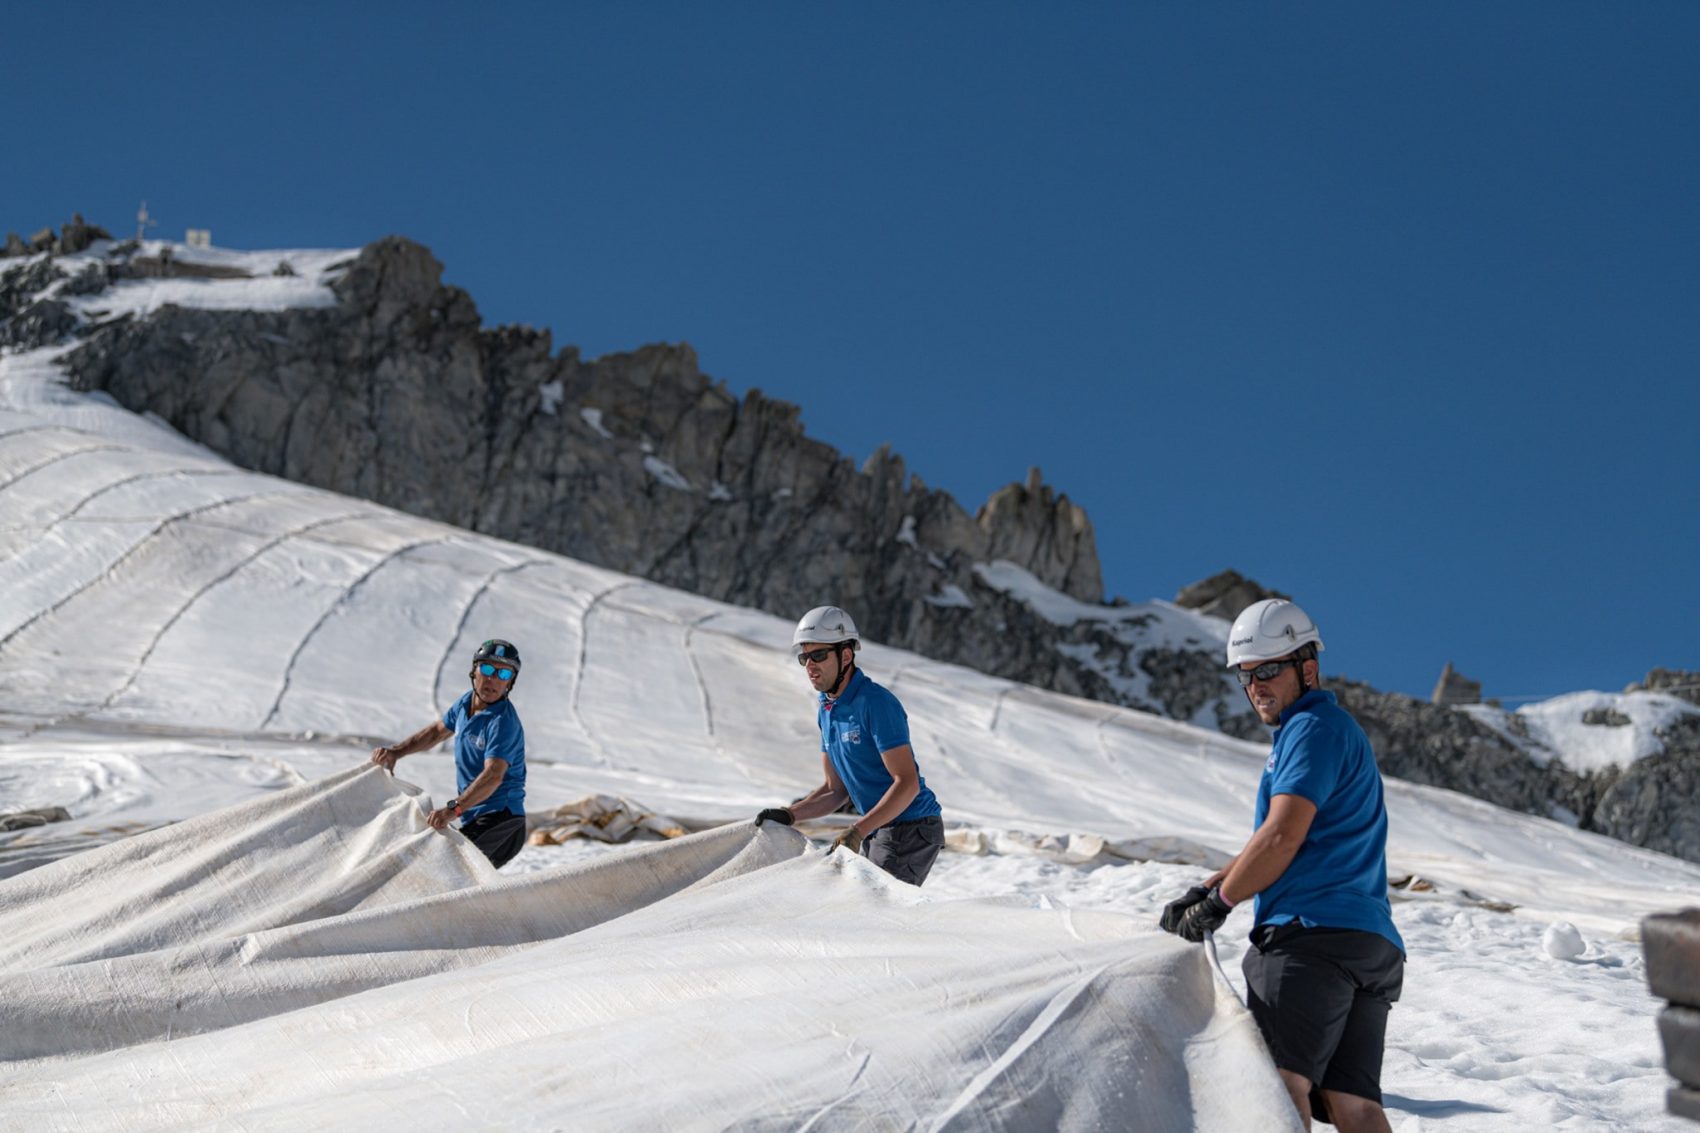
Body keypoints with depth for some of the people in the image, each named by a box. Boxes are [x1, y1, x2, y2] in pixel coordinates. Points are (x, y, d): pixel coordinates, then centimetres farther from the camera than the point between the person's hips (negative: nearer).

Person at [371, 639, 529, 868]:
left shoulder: (504, 722, -19)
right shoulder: (467, 702, 8)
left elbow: (493, 776, -32)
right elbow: (438, 730, 26)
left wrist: (454, 808, -45)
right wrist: (395, 751, 14)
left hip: (500, 823, -9)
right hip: (473, 821, 9)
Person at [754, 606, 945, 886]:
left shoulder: (875, 703, -19)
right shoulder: (827, 710, 8)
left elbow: (907, 783, -24)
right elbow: (837, 790, 13)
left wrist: (857, 832, -31)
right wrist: (789, 815, -2)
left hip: (911, 829, -9)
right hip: (877, 831, 9)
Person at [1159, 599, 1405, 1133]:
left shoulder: (1313, 727, -2)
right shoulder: (1338, 730, 30)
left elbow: (1283, 836, -12)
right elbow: (1279, 846, 31)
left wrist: (1218, 901, -2)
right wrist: (1204, 890, 22)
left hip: (1313, 930, -10)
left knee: (1279, 1083, -21)